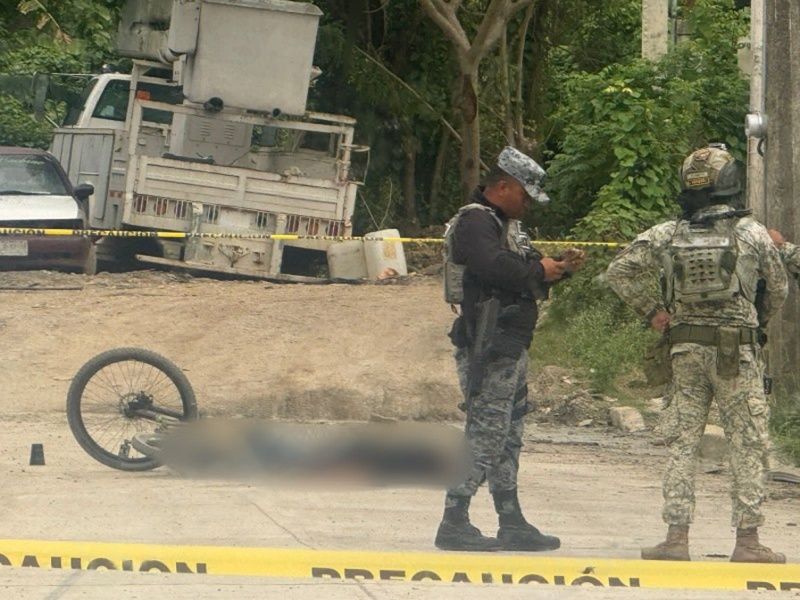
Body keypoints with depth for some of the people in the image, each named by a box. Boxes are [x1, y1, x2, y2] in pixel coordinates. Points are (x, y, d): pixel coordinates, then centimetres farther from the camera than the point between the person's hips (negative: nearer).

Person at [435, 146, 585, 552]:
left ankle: (512, 524, 18)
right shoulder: (475, 222, -12)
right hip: (488, 347, -11)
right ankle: (454, 524, -8)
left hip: (510, 347, 11)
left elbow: (526, 278, 25)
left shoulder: (506, 225, 22)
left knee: (508, 436, 13)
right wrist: (540, 270, -14)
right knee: (484, 435, -11)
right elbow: (495, 267, -28)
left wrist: (559, 267, 7)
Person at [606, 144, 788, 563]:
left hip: (685, 348, 3)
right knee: (747, 445, 3)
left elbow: (619, 270, 0)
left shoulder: (669, 234, 1)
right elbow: (778, 288, 4)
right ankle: (747, 541, 2)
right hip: (737, 352, -3)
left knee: (683, 441, 8)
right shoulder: (751, 233, -5)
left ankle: (676, 538, 4)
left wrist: (652, 310, 8)